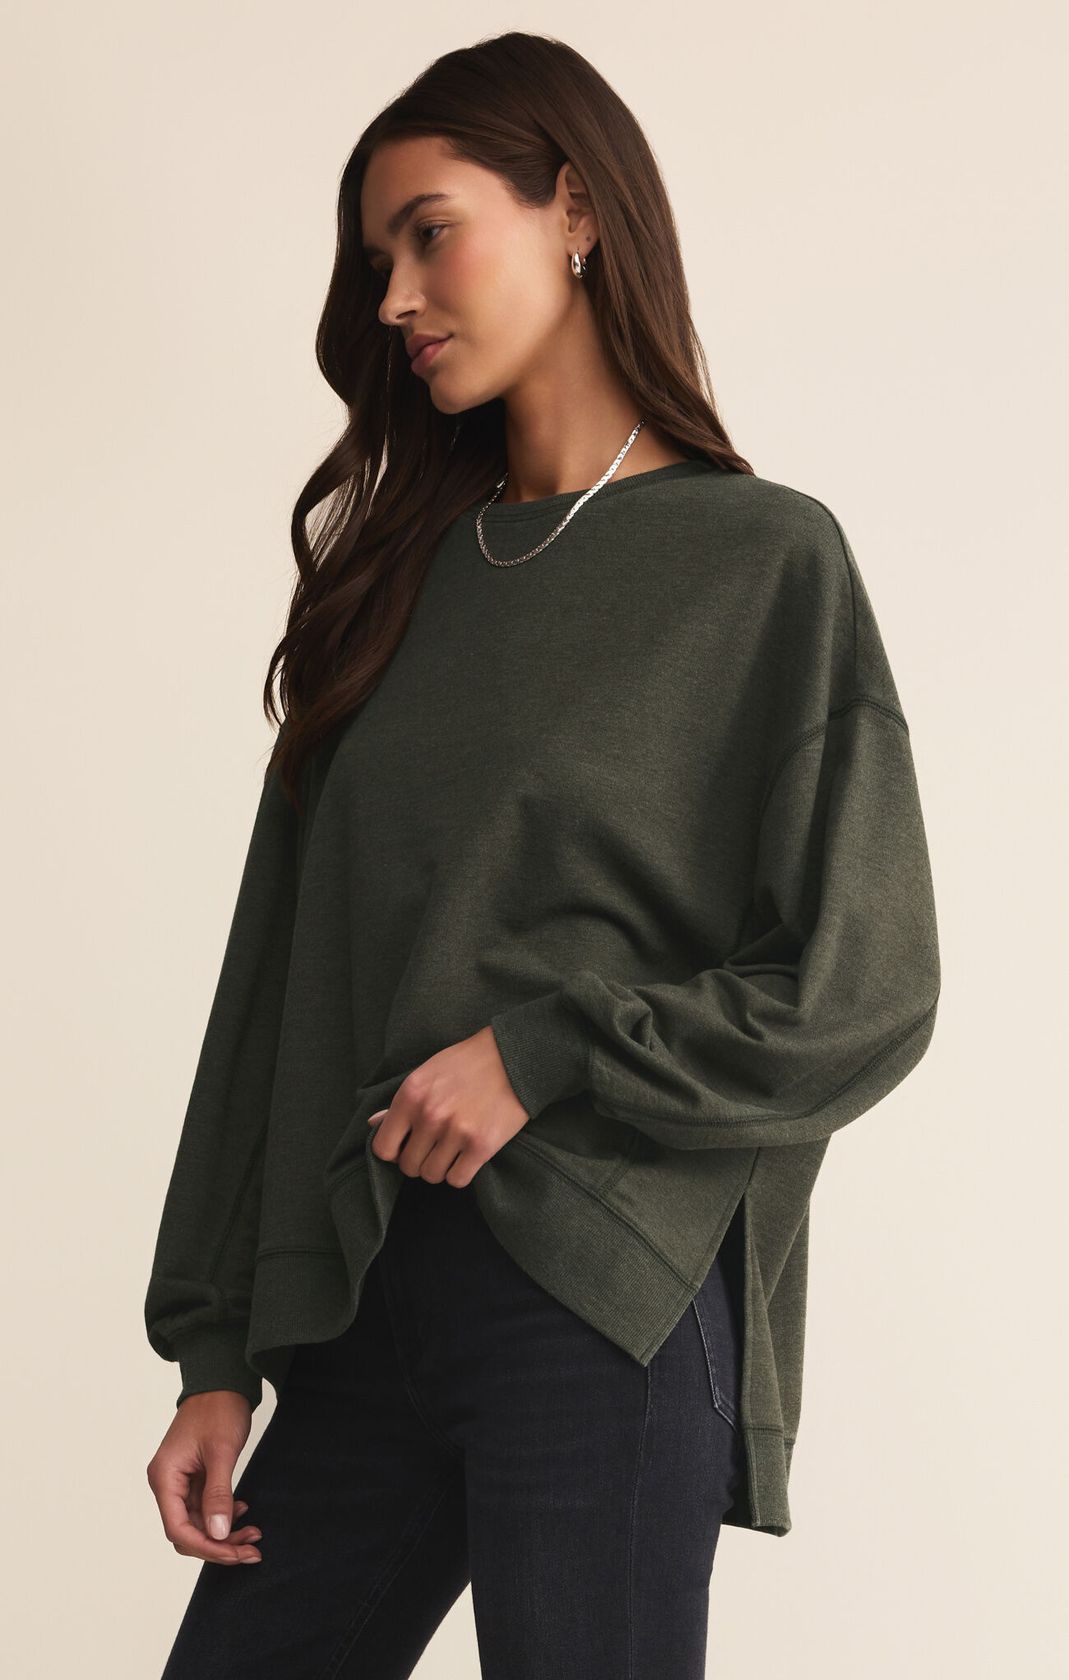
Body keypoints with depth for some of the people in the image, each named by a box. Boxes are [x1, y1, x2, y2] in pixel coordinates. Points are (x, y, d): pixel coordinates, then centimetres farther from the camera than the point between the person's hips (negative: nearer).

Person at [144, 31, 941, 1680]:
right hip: (354, 1300, 5)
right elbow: (280, 973, 10)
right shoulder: (399, 570, 13)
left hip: (609, 1307, -5)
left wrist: (548, 1058, -11)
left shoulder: (765, 559, -1)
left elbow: (864, 994, -3)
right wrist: (219, 1354, 7)